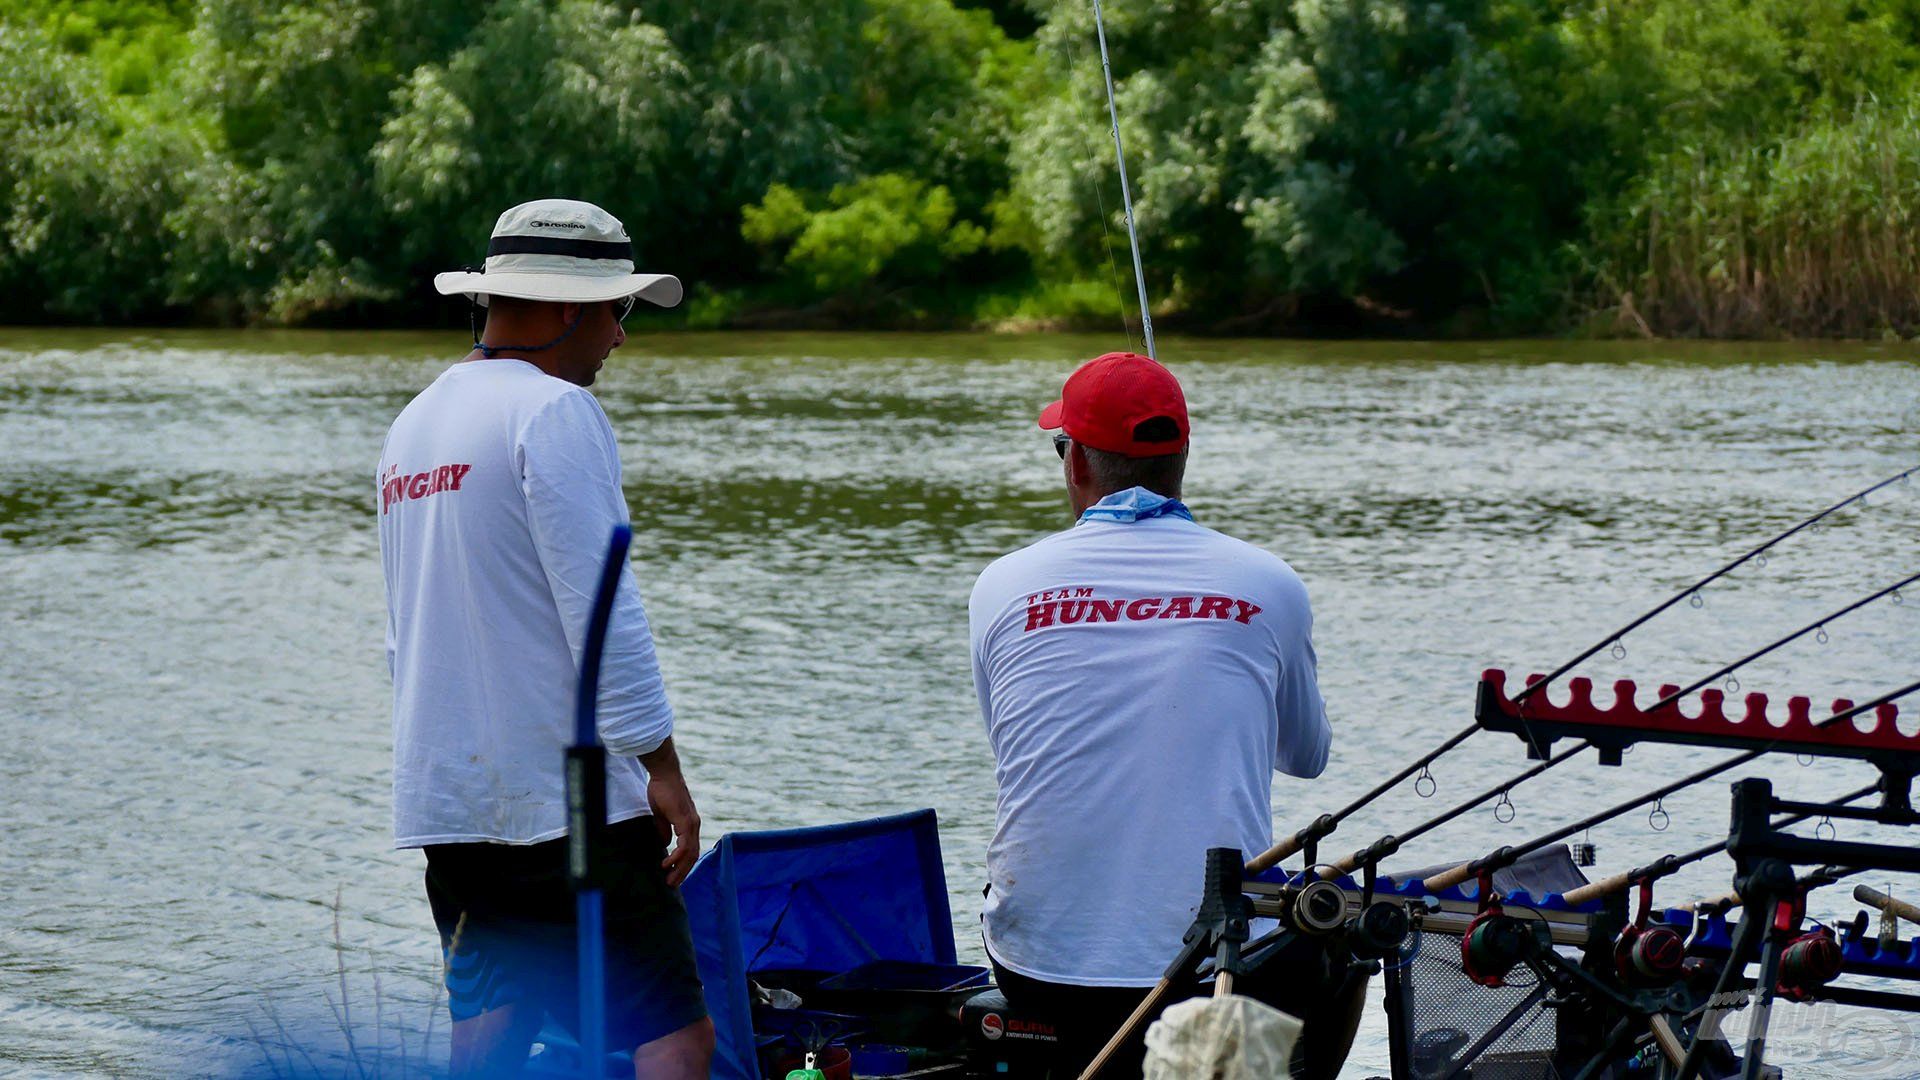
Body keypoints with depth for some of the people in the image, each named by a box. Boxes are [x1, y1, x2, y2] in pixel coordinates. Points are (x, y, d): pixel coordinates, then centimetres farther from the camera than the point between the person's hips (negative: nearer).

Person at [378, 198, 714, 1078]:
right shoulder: (554, 410, -9)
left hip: (444, 799, 8)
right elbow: (599, 604, -16)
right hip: (568, 795, -8)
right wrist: (661, 765, -14)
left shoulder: (413, 423, 18)